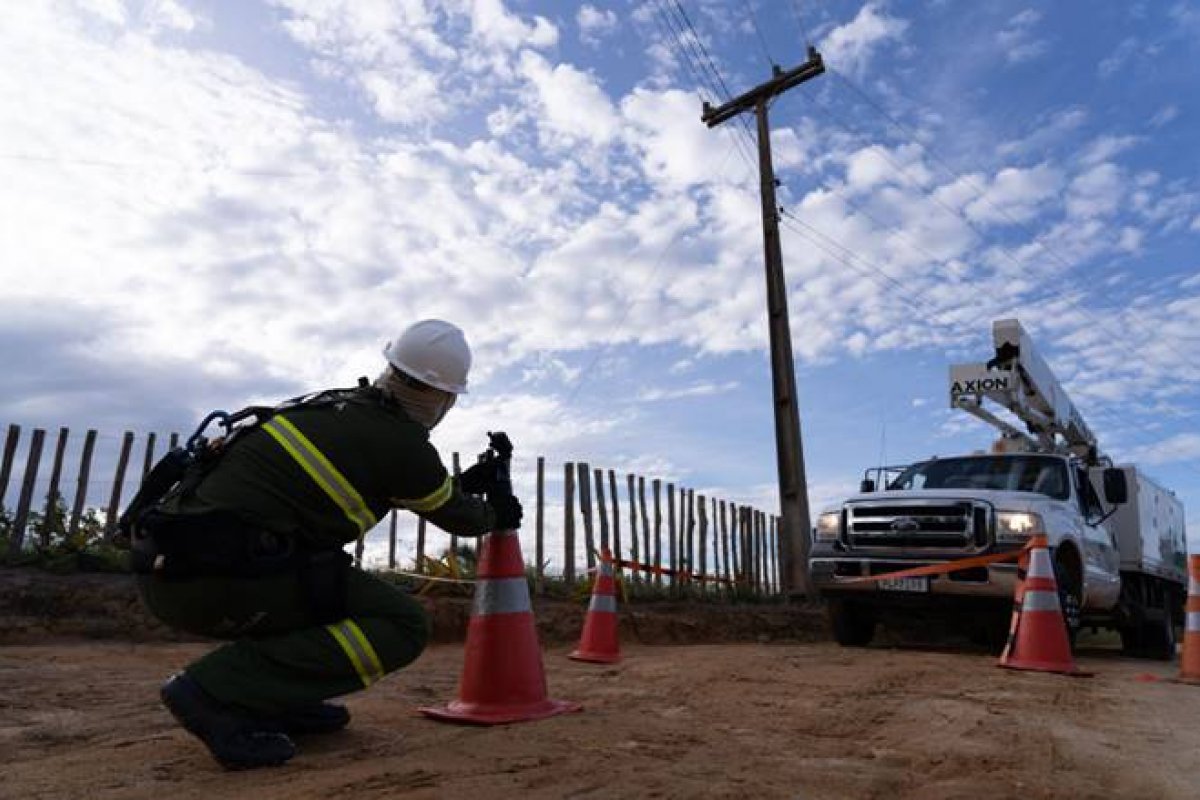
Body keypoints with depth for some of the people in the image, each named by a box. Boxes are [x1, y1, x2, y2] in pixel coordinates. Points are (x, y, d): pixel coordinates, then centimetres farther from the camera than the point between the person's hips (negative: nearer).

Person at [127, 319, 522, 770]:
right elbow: (456, 516, 10)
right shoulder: (403, 444, -8)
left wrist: (463, 483, 37)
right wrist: (494, 515, 30)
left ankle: (282, 700, 17)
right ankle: (218, 692, -10)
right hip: (217, 580, -9)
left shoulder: (334, 403, 15)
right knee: (403, 625, -3)